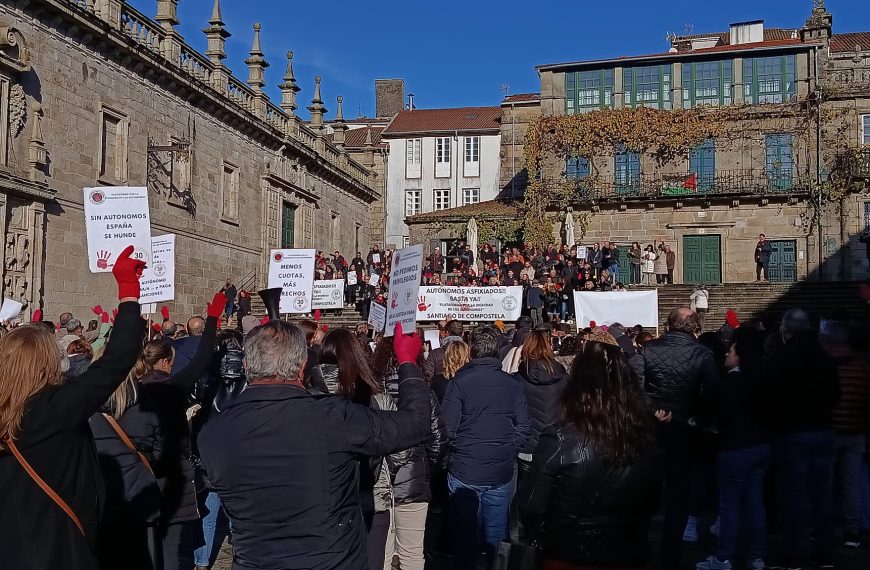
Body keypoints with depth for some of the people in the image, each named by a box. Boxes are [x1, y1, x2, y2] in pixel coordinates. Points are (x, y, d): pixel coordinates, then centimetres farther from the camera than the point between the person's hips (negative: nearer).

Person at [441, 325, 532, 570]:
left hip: (465, 473, -2)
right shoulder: (513, 384, -2)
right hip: (501, 475, 2)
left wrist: (454, 456, 6)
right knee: (495, 536, 13)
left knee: (465, 536, 12)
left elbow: (448, 429, -12)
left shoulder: (460, 382, -11)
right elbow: (524, 428, -1)